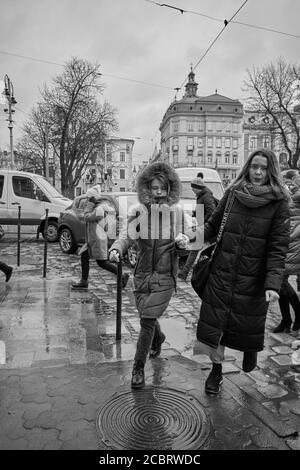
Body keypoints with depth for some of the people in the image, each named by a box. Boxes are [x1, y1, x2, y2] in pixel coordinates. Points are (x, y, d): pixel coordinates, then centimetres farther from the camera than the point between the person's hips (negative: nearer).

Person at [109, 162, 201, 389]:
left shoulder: (178, 212, -2)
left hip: (165, 277, -2)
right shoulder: (139, 212, -2)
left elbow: (192, 235, 9)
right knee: (147, 317, 17)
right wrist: (116, 249, -25)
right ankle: (159, 338, 52)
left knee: (147, 320, -6)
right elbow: (126, 236, -5)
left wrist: (185, 240, -14)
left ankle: (139, 368, 12)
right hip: (142, 274, 2)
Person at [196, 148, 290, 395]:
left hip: (253, 279, -2)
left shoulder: (279, 203, -6)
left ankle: (250, 350, 50)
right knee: (214, 322, 7)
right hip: (221, 274, 2)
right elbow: (213, 225, 10)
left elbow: (278, 248, -10)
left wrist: (273, 284, -19)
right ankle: (216, 370, 32)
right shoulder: (232, 194, 0)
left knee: (249, 322, 13)